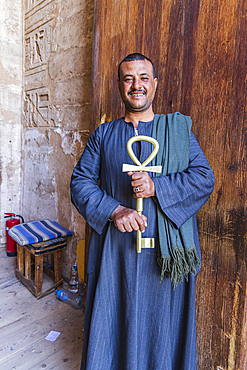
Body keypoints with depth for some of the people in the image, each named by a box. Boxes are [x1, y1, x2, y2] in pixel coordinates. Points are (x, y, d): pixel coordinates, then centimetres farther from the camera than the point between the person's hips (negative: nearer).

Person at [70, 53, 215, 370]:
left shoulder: (178, 129, 5)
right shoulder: (103, 134, 7)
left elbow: (205, 178, -3)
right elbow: (80, 181, 1)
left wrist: (157, 187, -17)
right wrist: (113, 210, -16)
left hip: (165, 251, 0)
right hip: (115, 249, 1)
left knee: (162, 326, 15)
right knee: (112, 324, 15)